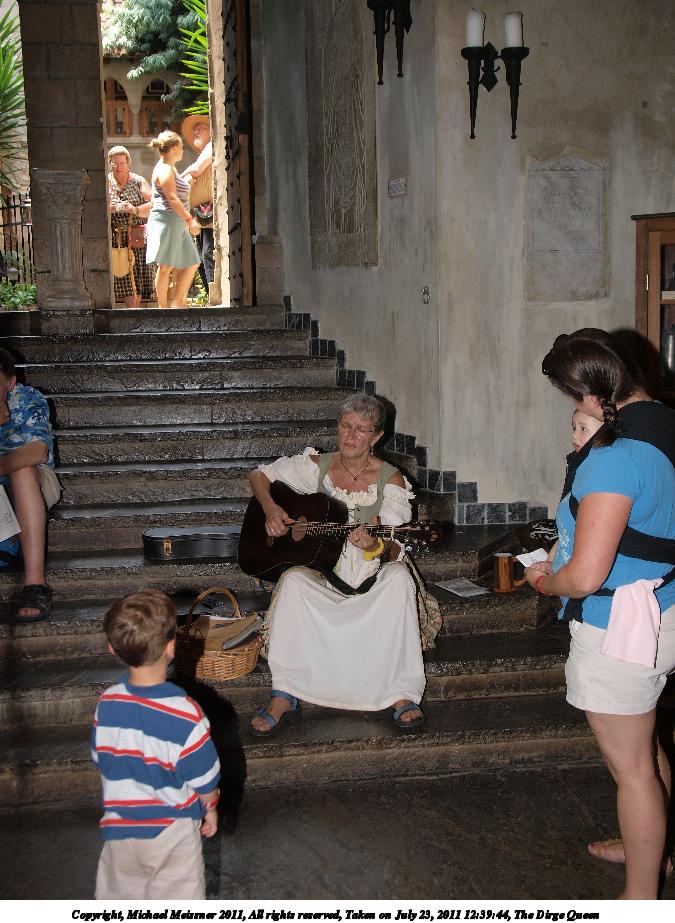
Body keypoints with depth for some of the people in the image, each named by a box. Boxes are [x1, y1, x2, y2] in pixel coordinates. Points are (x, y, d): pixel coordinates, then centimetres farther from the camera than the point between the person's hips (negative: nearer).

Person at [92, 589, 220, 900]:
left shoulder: (106, 704, -14)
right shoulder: (186, 716, -26)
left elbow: (101, 760, 1)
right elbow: (204, 780, -14)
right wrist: (210, 809, 7)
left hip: (119, 826, 4)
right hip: (172, 830, -3)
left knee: (118, 896, 23)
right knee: (175, 898, 15)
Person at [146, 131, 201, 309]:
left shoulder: (170, 169, 21)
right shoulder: (164, 169, -11)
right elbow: (172, 197, -20)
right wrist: (189, 219, -24)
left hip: (177, 224, 11)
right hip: (167, 221, -11)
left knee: (191, 263, 9)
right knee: (166, 266, -7)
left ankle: (178, 303, 11)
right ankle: (163, 306, -4)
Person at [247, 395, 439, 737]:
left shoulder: (390, 480, -3)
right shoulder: (317, 467, 3)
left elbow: (396, 550, -7)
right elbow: (259, 474, 12)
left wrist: (375, 547, -31)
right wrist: (270, 508, -9)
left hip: (371, 579, -1)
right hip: (319, 572, 1)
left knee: (399, 578, -33)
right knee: (293, 581, -31)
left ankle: (403, 696, -29)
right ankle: (283, 698, -29)